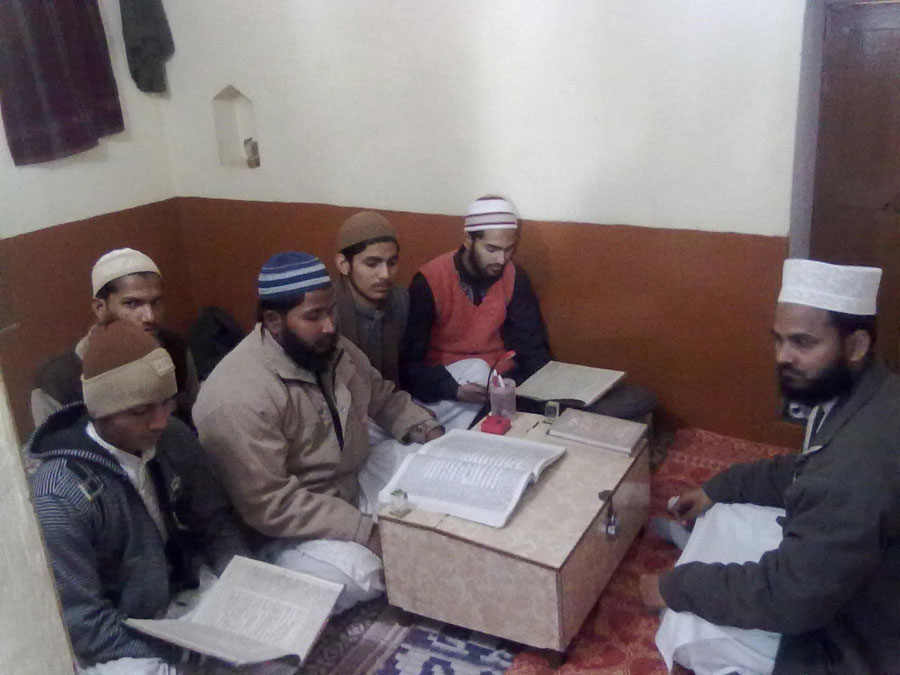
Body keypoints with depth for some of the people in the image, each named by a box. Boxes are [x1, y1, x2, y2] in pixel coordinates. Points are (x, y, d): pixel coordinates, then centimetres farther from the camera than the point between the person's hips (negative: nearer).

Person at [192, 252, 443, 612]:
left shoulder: (333, 349, -4)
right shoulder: (239, 397, -30)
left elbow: (383, 396, 13)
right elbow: (269, 507, -30)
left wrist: (428, 431, -6)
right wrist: (365, 531, -30)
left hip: (351, 485, 8)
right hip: (281, 527, -8)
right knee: (362, 575, -30)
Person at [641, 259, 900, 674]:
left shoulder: (864, 457, -38)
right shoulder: (863, 396, -7)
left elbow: (791, 596, -32)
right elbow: (807, 474, 13)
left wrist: (676, 586, -21)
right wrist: (719, 488, 8)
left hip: (851, 642, -9)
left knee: (689, 634, -7)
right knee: (721, 517, 11)